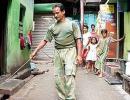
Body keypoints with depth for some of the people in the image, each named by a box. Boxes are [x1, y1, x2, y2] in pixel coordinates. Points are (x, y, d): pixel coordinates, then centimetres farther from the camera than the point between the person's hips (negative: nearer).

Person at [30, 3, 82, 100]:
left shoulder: (72, 24, 2)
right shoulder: (52, 27, 11)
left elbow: (78, 40, -2)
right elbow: (45, 40, 13)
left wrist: (79, 55, -10)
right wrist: (35, 51, 9)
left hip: (70, 51, -4)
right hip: (58, 52, 4)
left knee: (69, 75, -14)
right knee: (58, 77, 4)